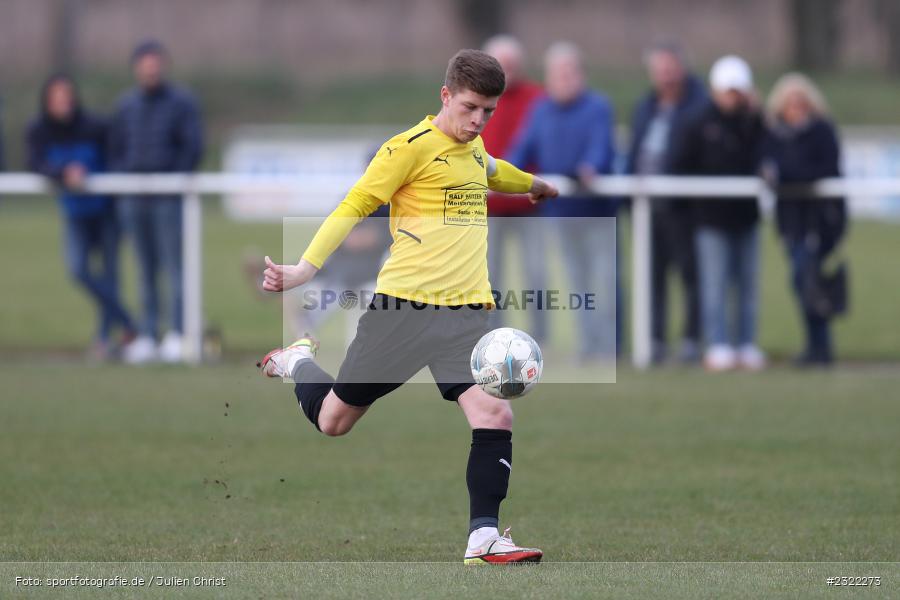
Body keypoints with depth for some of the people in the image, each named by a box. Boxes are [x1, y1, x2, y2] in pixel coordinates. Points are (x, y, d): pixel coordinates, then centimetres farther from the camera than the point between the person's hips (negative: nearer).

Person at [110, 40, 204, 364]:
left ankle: (176, 335, -7)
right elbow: (116, 148, 18)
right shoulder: (127, 105, 14)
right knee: (146, 270, 7)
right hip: (134, 200, 5)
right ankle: (147, 335, 8)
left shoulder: (181, 103, 0)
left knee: (174, 267, -7)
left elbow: (192, 148, -4)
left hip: (168, 199, -5)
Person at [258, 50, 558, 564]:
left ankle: (484, 537, -12)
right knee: (333, 420, 8)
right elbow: (355, 205, -10)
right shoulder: (412, 146, -9)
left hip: (467, 311, 5)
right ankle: (299, 362, 42)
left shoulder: (473, 147, 14)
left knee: (495, 414, -18)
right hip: (403, 306, -5)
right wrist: (307, 266, -20)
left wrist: (535, 185, 58)